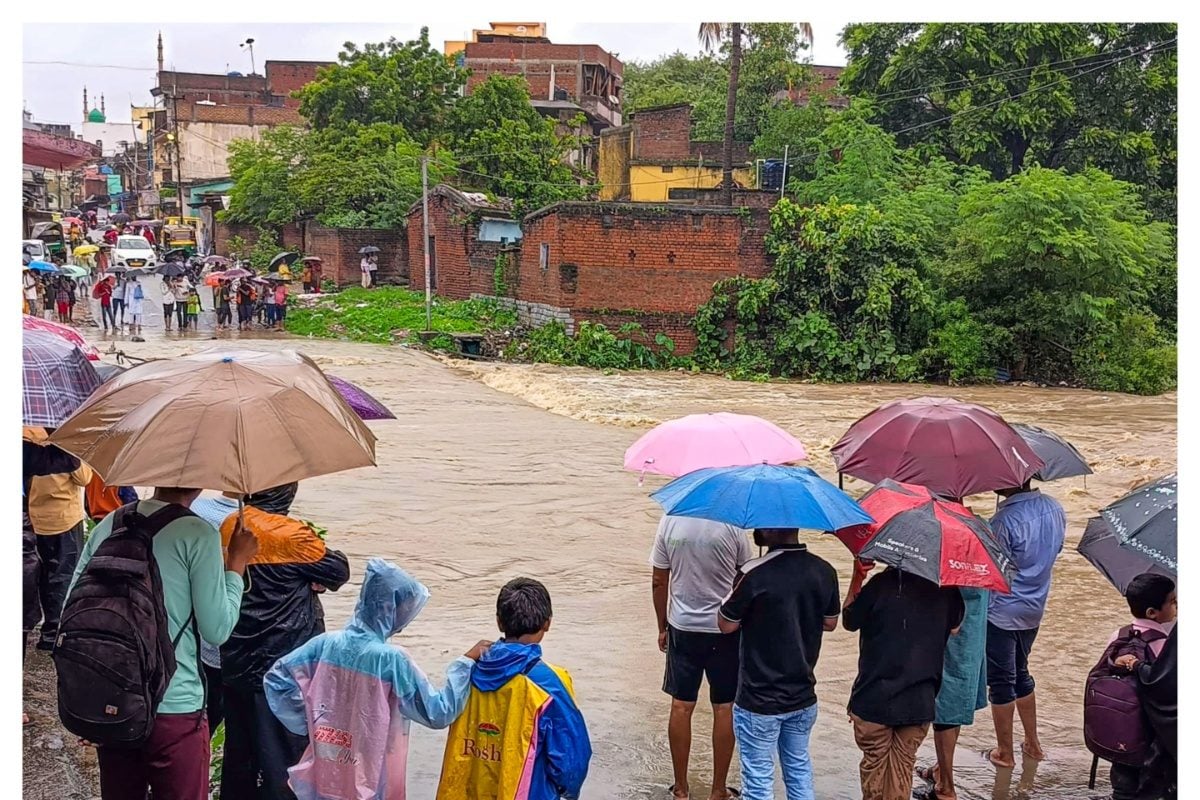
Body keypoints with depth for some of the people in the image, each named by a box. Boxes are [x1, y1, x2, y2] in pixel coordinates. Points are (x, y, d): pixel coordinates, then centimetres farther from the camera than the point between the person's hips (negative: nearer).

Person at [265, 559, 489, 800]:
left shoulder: (326, 644, -6)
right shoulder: (391, 660, -19)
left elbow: (276, 679, 2)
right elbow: (438, 713, -15)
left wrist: (308, 724, 5)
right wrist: (466, 661, -9)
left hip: (323, 778, 5)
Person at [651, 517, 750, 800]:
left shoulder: (669, 521, -8)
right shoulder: (733, 525, -14)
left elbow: (658, 581, -1)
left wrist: (662, 627, 12)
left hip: (682, 628, 2)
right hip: (726, 628, -2)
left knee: (681, 705, 11)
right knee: (724, 708, 9)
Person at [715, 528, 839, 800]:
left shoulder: (753, 574, -23)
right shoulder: (825, 571, -6)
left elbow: (726, 625, -10)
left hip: (759, 700, -5)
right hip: (804, 697, 5)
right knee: (799, 769, 22)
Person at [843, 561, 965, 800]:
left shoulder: (882, 583, -16)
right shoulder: (946, 586, -5)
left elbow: (849, 622, -3)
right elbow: (953, 627, 12)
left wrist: (857, 577, 1)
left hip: (874, 699, -2)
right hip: (919, 701, 3)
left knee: (874, 762, 15)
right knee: (903, 764, 15)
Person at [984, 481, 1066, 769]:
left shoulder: (1006, 519, -26)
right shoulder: (1054, 509, -2)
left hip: (1001, 613, -7)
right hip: (1034, 609, 8)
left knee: (1001, 683, 6)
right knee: (1021, 674, 23)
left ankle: (1005, 753, 17)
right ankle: (1032, 744, 31)